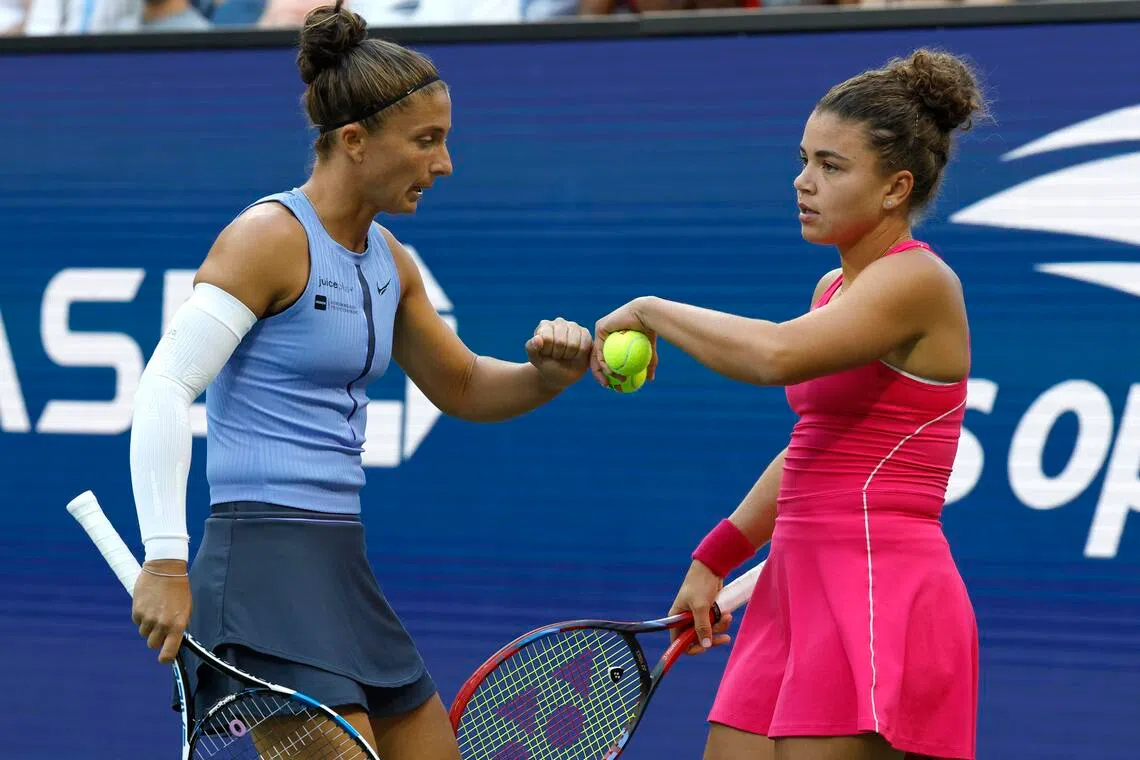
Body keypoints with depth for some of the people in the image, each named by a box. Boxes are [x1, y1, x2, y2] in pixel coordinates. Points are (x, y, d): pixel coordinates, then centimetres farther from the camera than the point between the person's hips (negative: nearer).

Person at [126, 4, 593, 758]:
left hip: (342, 570, 9)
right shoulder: (271, 236, -11)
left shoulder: (388, 261, 14)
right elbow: (165, 390, -18)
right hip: (267, 561, -9)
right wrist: (166, 562, -26)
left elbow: (462, 387, 28)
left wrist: (548, 372, 5)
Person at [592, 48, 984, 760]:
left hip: (878, 598, -9)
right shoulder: (836, 288, 16)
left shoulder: (917, 281, -12)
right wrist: (715, 559, 29)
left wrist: (649, 312, -15)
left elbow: (777, 354, -28)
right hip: (800, 587, 9)